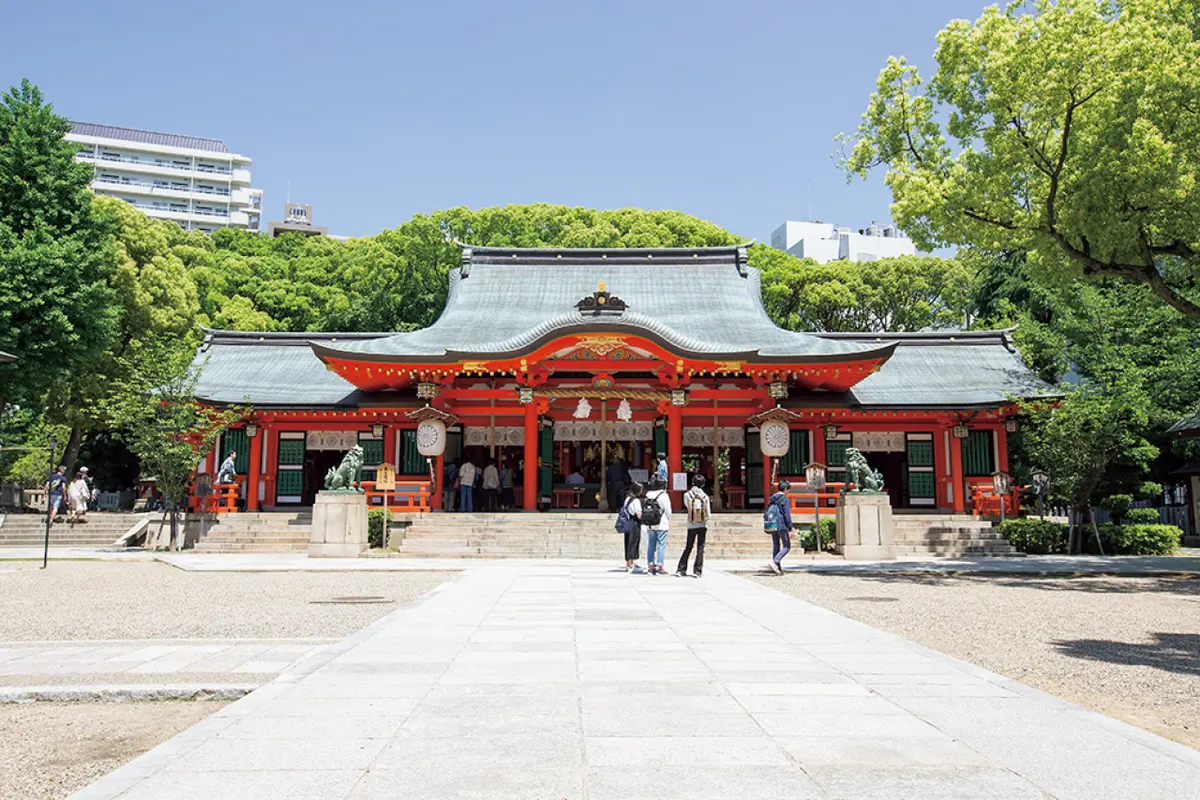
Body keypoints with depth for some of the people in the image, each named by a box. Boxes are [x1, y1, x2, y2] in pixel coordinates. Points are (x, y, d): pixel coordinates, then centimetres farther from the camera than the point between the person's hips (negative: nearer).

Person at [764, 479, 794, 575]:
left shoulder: (772, 499, 10)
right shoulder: (785, 500, -11)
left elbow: (766, 514, 13)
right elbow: (787, 516, -14)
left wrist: (767, 526, 19)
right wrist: (790, 530, -10)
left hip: (772, 526, 7)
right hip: (781, 526, -7)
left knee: (776, 547, 13)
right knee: (787, 546, 4)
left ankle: (778, 568, 15)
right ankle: (774, 562, -13)